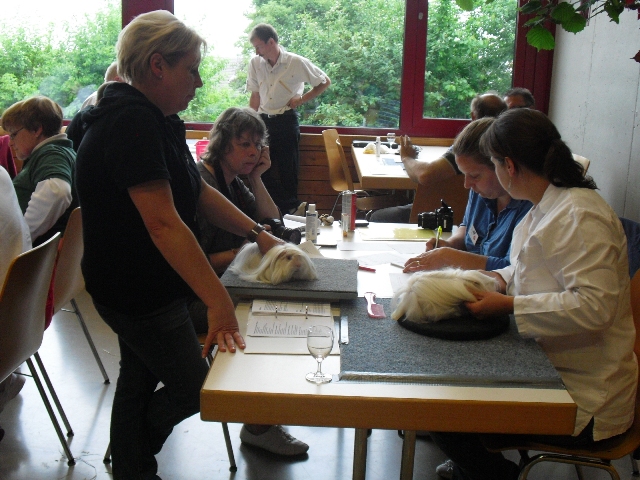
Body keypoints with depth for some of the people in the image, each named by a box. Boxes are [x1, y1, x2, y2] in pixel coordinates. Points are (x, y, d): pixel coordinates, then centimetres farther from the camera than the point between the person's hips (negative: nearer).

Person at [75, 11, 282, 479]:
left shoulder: (154, 120, 7)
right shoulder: (131, 124, -26)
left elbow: (198, 191, 11)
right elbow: (164, 224, -34)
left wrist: (257, 233, 2)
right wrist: (220, 301, -36)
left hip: (145, 288, 10)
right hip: (137, 294, -10)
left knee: (140, 382, 20)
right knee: (195, 388, 4)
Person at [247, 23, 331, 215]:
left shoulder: (297, 62, -9)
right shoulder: (255, 63, 2)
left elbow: (325, 82, 2)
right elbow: (255, 95, 12)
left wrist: (301, 99, -7)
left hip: (286, 121, -4)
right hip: (263, 120, 4)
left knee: (288, 168, -1)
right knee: (262, 167, 2)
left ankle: (291, 207, 12)